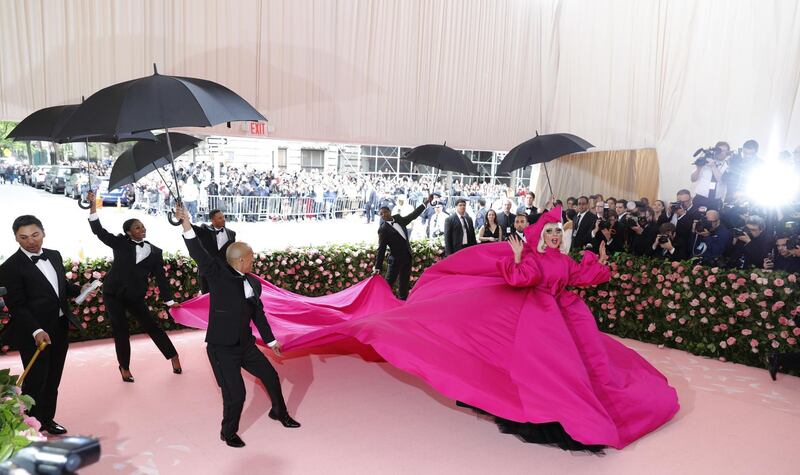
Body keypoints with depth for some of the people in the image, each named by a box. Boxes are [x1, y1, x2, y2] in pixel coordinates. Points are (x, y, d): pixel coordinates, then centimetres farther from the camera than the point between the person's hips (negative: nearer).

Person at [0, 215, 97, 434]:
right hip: (34, 334, -6)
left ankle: (47, 419, 32)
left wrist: (80, 290, 0)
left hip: (60, 329, 6)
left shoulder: (54, 255, 9)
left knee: (53, 380, 17)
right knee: (35, 382, 3)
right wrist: (36, 331, -26)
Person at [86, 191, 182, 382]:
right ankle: (124, 368, 20)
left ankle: (173, 356, 16)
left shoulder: (154, 252, 2)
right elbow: (98, 231, -11)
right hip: (113, 294, -1)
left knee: (151, 325, 2)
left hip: (135, 297, 1)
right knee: (121, 331, 5)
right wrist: (93, 205, -21)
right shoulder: (120, 243, -1)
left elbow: (161, 277, 2)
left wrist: (169, 300, -1)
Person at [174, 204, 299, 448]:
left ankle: (279, 412, 45)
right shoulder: (218, 273, -13)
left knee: (271, 376, 17)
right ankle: (228, 432, 25)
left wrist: (270, 340, 21)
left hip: (246, 344, 6)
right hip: (222, 347, -6)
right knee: (235, 394, -5)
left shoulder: (254, 283, 3)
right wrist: (187, 225, -43)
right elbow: (199, 254, -29)